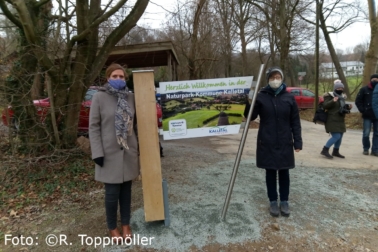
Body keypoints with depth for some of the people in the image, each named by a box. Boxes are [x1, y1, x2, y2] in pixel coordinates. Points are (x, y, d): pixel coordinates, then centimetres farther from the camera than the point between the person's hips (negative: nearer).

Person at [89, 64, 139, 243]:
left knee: (126, 190, 12)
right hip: (110, 153, -3)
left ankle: (126, 224, 30)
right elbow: (93, 127, -5)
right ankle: (112, 228, 27)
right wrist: (97, 153, -11)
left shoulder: (131, 97, 4)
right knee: (112, 192, 4)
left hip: (129, 151, 3)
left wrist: (140, 146, 9)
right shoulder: (99, 97, -5)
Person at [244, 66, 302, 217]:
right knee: (270, 172, 9)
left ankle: (284, 202, 25)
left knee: (284, 172, 10)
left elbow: (295, 121, 3)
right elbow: (250, 117, -6)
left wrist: (298, 141, -2)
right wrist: (248, 102, -23)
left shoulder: (289, 97, 1)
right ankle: (273, 202, 23)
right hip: (267, 143, -1)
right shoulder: (261, 96, -2)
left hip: (285, 143, 1)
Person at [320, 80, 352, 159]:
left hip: (340, 120, 9)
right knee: (336, 136, -15)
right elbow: (325, 105, -22)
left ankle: (336, 151, 27)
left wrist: (348, 107, 5)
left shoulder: (342, 97, 13)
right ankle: (325, 150, -5)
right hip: (332, 120, -9)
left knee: (340, 136, 13)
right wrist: (333, 101, -36)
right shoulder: (330, 96, -10)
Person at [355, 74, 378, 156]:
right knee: (366, 133, -2)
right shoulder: (364, 89, 0)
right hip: (367, 116, -3)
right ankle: (366, 149, 13)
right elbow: (358, 101, 1)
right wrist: (362, 111, -7)